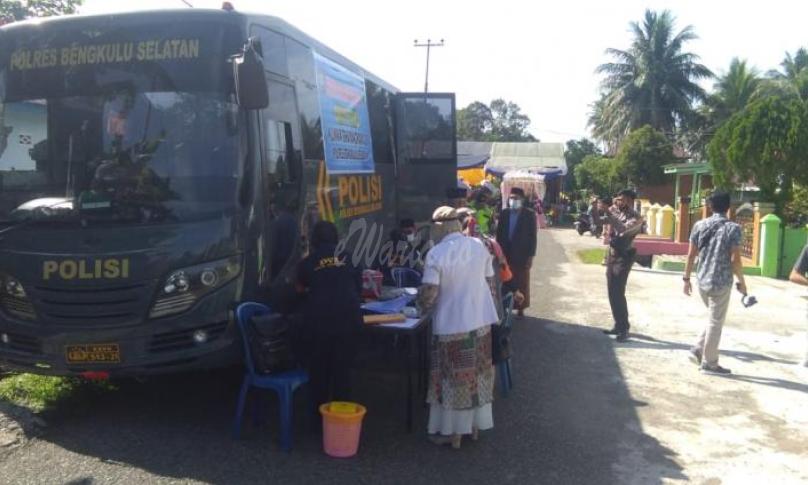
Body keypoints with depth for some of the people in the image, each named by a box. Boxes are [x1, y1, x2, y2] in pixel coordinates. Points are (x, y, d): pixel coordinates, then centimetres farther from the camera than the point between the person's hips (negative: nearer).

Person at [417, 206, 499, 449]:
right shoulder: (479, 246, 0)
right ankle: (475, 424, 31)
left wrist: (422, 305, 3)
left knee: (453, 377, 7)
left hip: (452, 325, -5)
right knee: (477, 372, 17)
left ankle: (452, 432, 19)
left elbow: (428, 294, -18)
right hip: (481, 320, 6)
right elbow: (489, 281, 8)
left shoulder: (437, 254, -16)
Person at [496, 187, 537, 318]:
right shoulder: (504, 213, 6)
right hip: (506, 255, 2)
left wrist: (530, 256, -10)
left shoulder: (529, 214, -4)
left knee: (522, 284, 7)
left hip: (522, 255, -2)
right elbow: (499, 233, 8)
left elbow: (532, 236, -6)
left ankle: (520, 309, 17)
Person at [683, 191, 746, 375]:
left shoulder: (699, 226, 2)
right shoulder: (733, 228, -10)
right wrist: (742, 282, 0)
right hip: (721, 282, -5)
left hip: (702, 281, 5)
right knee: (716, 322, 5)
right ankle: (709, 363, 11)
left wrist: (687, 278, 11)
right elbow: (735, 260, -12)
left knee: (714, 319, 23)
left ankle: (698, 350, 18)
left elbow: (691, 255, 3)